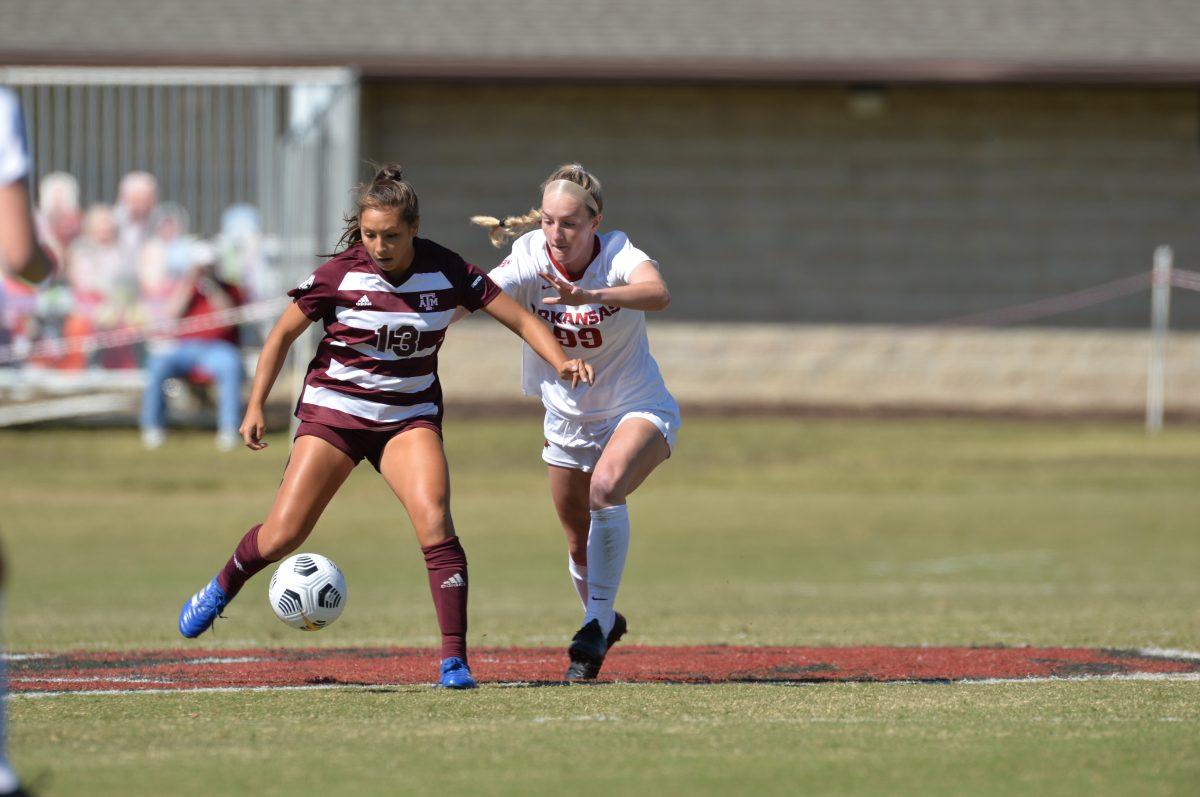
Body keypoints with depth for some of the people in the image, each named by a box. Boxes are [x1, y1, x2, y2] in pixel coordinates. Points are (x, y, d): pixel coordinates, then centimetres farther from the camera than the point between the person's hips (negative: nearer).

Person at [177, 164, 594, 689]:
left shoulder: (447, 273, -9)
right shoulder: (339, 275, -12)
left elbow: (519, 319, -3)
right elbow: (283, 334, 0)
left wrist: (561, 364, -19)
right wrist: (256, 406, -5)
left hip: (410, 416, 1)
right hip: (333, 409, -1)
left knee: (434, 522, -23)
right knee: (282, 535, -5)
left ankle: (455, 659, -20)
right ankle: (222, 587, 29)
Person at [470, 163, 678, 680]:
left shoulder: (617, 255, -23)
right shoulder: (530, 260, -16)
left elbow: (657, 294, -44)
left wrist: (588, 296, -60)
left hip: (638, 408, -4)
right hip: (568, 419, 4)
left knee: (606, 487, -33)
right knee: (580, 547, 13)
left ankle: (597, 621, -23)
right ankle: (603, 622, 43)